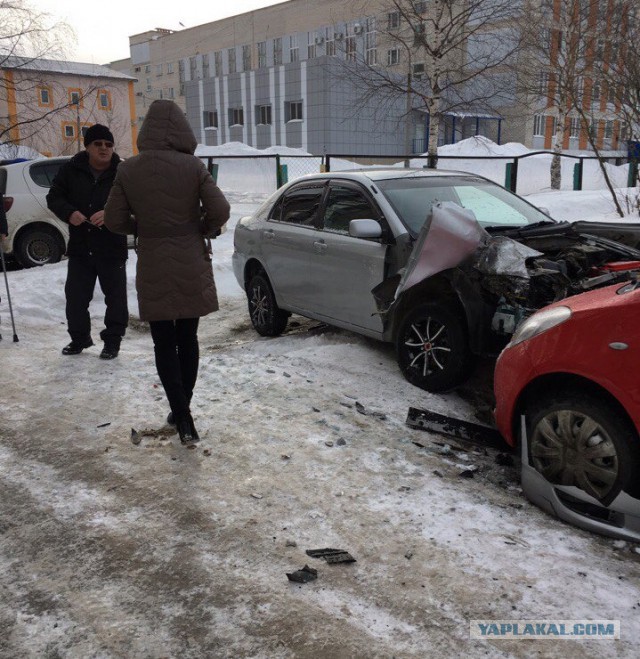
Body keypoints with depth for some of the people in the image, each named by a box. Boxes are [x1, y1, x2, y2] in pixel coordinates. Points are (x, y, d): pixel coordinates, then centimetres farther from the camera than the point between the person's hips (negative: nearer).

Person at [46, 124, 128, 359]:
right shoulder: (71, 170, 0)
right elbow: (54, 197, 4)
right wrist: (69, 212, -16)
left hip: (112, 248, -3)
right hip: (79, 248, 3)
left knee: (115, 297, 5)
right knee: (76, 296, 11)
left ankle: (112, 340, 20)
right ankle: (79, 338, 28)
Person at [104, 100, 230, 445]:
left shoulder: (128, 170, -4)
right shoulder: (193, 166, -8)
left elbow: (114, 220, -2)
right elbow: (220, 211, -11)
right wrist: (204, 231, 8)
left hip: (153, 269, 0)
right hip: (192, 266, 1)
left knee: (164, 343, 8)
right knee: (187, 339, 15)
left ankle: (182, 416, 0)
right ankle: (183, 410, 26)